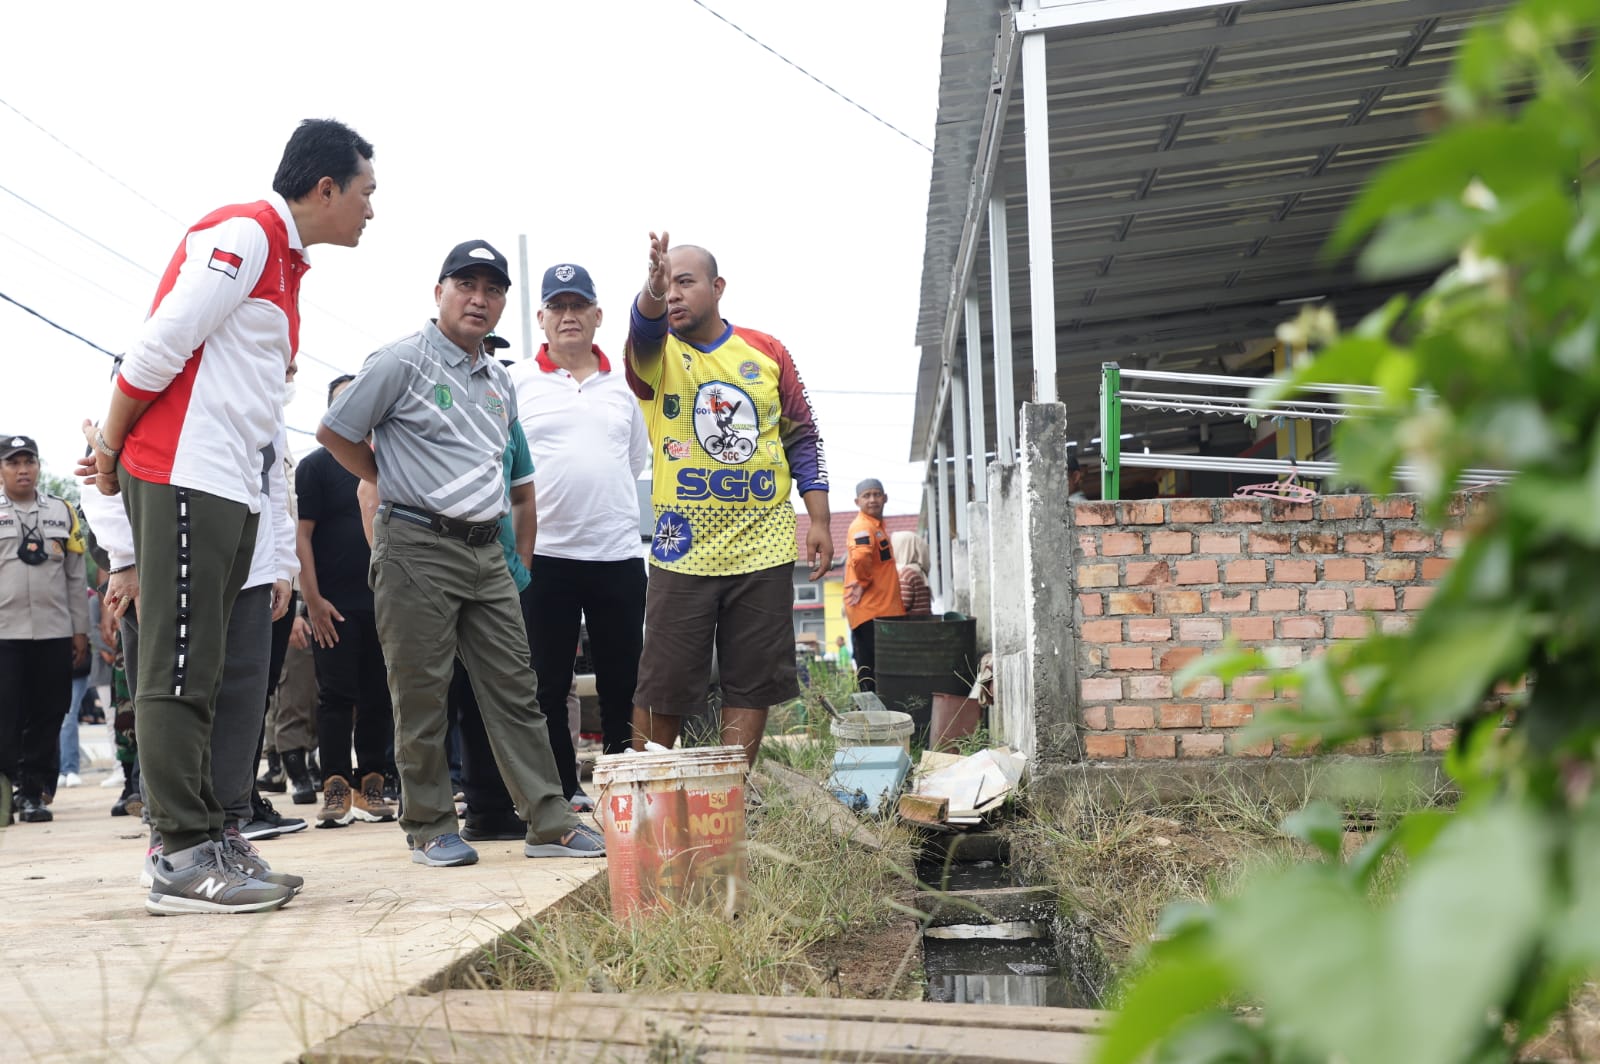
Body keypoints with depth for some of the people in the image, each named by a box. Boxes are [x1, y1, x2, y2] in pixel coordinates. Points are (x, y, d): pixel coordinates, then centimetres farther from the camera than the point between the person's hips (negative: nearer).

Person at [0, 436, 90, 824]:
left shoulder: (63, 511, 12)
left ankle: (34, 792, 10)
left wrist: (80, 630, 8)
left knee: (47, 719, 3)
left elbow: (76, 576, 13)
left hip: (54, 633, 2)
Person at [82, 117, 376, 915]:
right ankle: (184, 860, -8)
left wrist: (117, 441, 13)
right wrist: (112, 447, -5)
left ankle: (200, 844, 13)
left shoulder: (283, 259, 22)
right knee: (177, 673, -9)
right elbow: (160, 346, -14)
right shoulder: (244, 234, -9)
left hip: (232, 490, 10)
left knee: (196, 675, 9)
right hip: (186, 476, -10)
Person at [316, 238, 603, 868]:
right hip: (418, 548, -6)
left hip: (486, 550, 7)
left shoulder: (500, 382, 17)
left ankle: (549, 822, 7)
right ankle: (430, 828, 9)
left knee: (515, 689, 5)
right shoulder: (402, 362, -5)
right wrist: (397, 484, 3)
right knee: (421, 695, -1)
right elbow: (334, 432, -2)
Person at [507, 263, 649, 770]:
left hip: (619, 555, 3)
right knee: (547, 688, 4)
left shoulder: (623, 384, 11)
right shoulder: (516, 382, 1)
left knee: (622, 684, 6)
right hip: (544, 555, -2)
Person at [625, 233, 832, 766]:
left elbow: (802, 437, 11)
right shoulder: (655, 355, 3)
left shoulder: (767, 352, 8)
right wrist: (652, 291, -45)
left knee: (753, 682, 4)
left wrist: (819, 520, 3)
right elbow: (645, 325, -22)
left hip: (764, 548, 2)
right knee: (664, 687, 1)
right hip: (683, 553, -1)